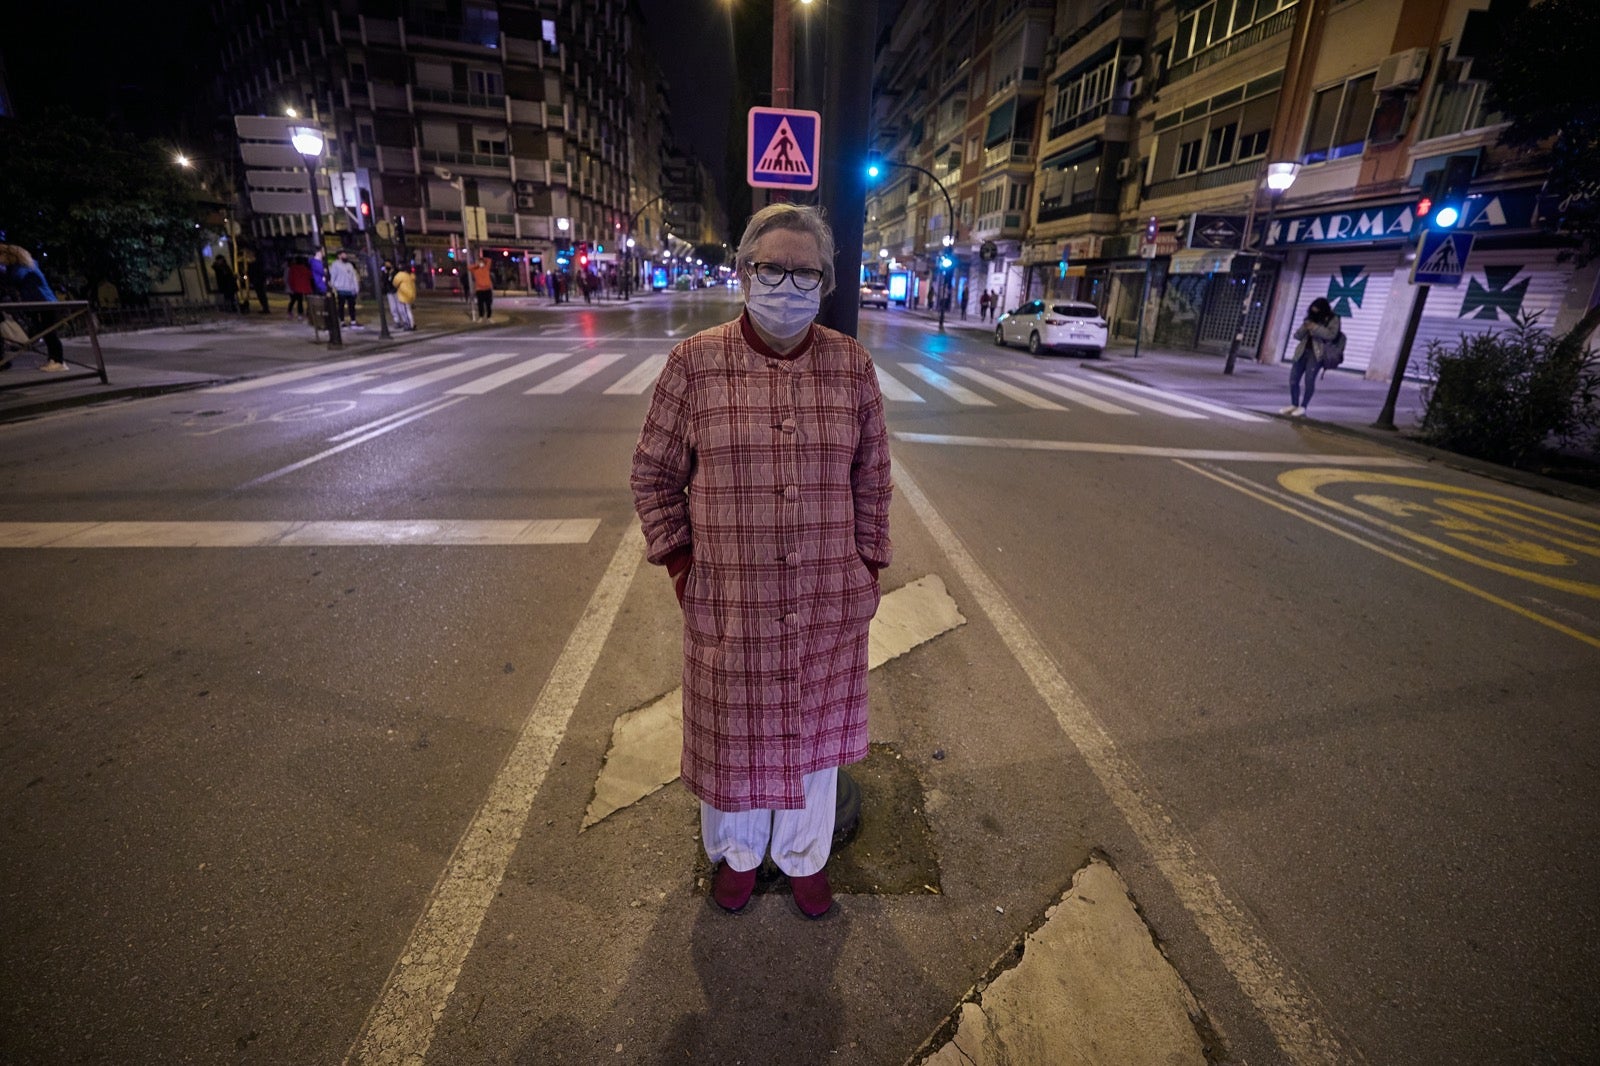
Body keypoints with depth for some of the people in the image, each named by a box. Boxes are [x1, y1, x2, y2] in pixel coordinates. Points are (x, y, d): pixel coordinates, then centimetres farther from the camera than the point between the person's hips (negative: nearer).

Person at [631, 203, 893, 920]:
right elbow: (654, 473, 1)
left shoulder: (852, 365, -2)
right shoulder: (695, 362, -6)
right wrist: (680, 564, -3)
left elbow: (872, 480, 5)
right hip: (728, 604, -1)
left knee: (811, 730, 20)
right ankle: (735, 852, 50)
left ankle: (804, 856, 48)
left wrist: (866, 569, 5)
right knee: (734, 733, 18)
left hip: (827, 605, 2)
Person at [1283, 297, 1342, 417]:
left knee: (1309, 378, -19)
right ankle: (1294, 405, 8)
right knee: (1293, 378, -4)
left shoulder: (1333, 320, 3)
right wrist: (1304, 328, -5)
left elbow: (1331, 335, -12)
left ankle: (1303, 407, -14)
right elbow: (1297, 336, 15)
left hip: (1317, 353, -5)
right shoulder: (1310, 319, 18)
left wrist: (1315, 328, -17)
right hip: (1302, 351, 5)